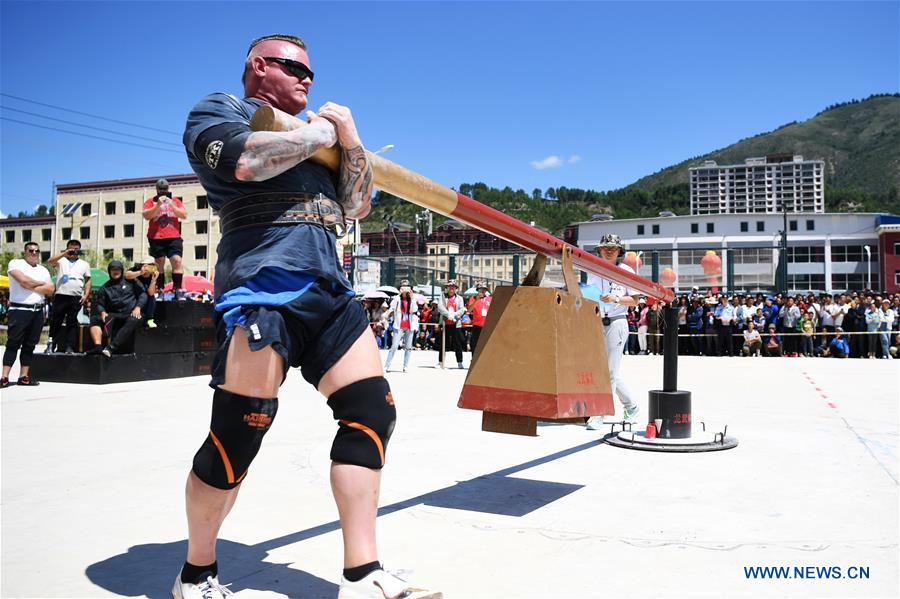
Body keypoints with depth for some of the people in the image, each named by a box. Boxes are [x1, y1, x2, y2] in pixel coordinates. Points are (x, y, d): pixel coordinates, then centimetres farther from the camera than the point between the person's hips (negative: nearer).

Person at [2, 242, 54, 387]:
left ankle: (23, 376, 10)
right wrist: (41, 283, -2)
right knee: (13, 343, -6)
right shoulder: (15, 263, 2)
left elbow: (50, 290, 2)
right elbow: (23, 279, -17)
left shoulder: (43, 270, 16)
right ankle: (4, 377, -6)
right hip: (19, 310, -5)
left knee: (30, 344, 6)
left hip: (38, 311, 5)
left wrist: (30, 286, -7)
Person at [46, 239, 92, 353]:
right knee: (56, 321, 2)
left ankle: (69, 347, 1)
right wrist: (64, 253, -10)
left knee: (72, 322, 1)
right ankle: (51, 345, 7)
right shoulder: (61, 260, 13)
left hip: (77, 298, 1)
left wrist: (86, 295, 1)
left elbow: (88, 281, 13)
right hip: (60, 296, -1)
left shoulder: (84, 264, 17)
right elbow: (49, 261, -7)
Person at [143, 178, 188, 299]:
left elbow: (184, 215, 5)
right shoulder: (151, 202, 11)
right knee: (159, 263, 1)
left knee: (177, 261, -12)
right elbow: (146, 216, -4)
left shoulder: (176, 201, 16)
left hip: (174, 237, 0)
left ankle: (178, 290, -13)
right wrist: (158, 205, -13)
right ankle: (160, 290, 4)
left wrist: (171, 205, -8)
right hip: (156, 238, 0)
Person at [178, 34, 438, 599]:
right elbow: (245, 160, -13)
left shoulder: (315, 134, 31)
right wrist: (318, 133, 0)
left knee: (373, 412, -2)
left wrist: (350, 141, 9)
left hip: (329, 291, 7)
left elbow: (357, 205, 22)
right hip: (262, 284, -7)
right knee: (238, 435, -8)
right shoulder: (218, 108, 11)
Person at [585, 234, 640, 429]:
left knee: (610, 372, -7)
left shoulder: (626, 271, 0)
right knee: (609, 373, 9)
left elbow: (634, 301, -2)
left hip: (616, 324, -5)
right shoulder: (593, 272, 12)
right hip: (596, 324, 5)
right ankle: (631, 407, 26)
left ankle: (599, 415, -3)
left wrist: (615, 298, -17)